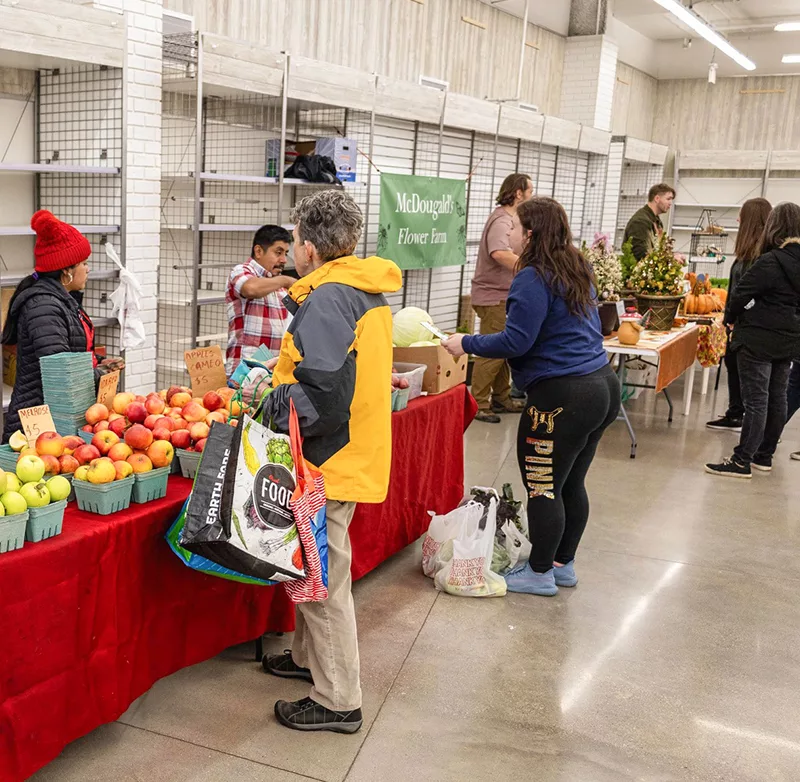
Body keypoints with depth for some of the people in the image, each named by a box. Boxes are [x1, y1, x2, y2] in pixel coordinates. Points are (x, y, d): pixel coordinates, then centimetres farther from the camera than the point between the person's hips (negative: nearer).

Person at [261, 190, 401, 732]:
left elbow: (323, 394, -29)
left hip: (329, 462, -10)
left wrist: (270, 408, -14)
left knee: (323, 579, 2)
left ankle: (337, 701, 15)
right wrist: (278, 385, 17)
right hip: (355, 455, 10)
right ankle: (310, 657, 41)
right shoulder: (369, 293, 11)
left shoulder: (326, 299, -21)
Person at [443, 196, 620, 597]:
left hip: (562, 397, -10)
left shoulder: (534, 278, -16)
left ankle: (540, 574, 15)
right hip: (602, 385, 10)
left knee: (543, 487, 3)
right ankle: (563, 564, 31)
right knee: (572, 484, 18)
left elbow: (516, 341, -19)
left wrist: (466, 344, -7)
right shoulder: (578, 271, 13)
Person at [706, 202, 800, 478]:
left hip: (760, 339, -8)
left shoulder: (771, 262, -19)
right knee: (777, 398, 13)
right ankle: (764, 455, 24)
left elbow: (741, 294, -16)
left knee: (756, 401, -6)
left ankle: (742, 461, -3)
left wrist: (733, 318, 1)